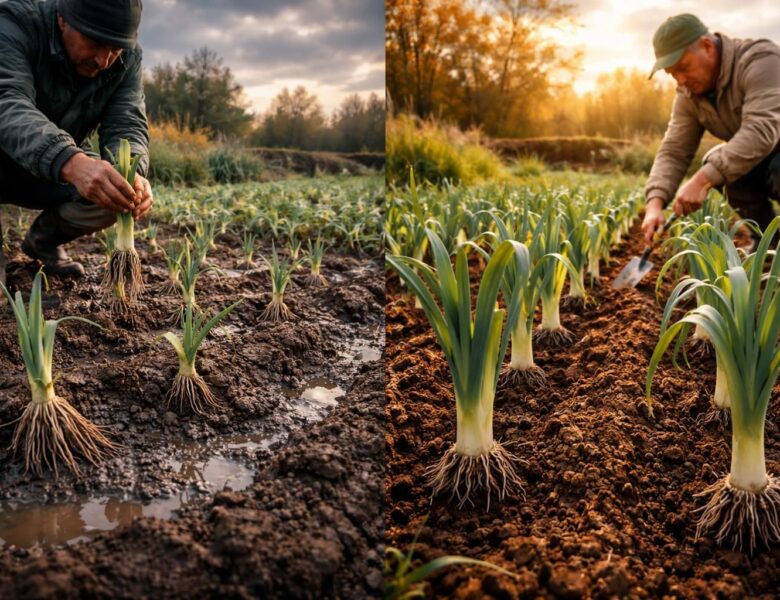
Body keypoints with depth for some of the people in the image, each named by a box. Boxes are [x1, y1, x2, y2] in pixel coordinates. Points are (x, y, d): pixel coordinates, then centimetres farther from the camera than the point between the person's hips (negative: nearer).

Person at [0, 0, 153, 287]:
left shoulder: (128, 58, -12)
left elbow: (126, 126, -22)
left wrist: (131, 174, -47)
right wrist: (72, 164, -62)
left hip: (57, 174, 4)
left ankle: (43, 237, 8)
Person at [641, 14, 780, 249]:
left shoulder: (759, 60, -27)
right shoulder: (689, 95, -6)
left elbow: (761, 131, -39)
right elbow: (674, 151, -9)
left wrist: (702, 180, -44)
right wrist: (655, 203, -26)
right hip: (760, 159, 7)